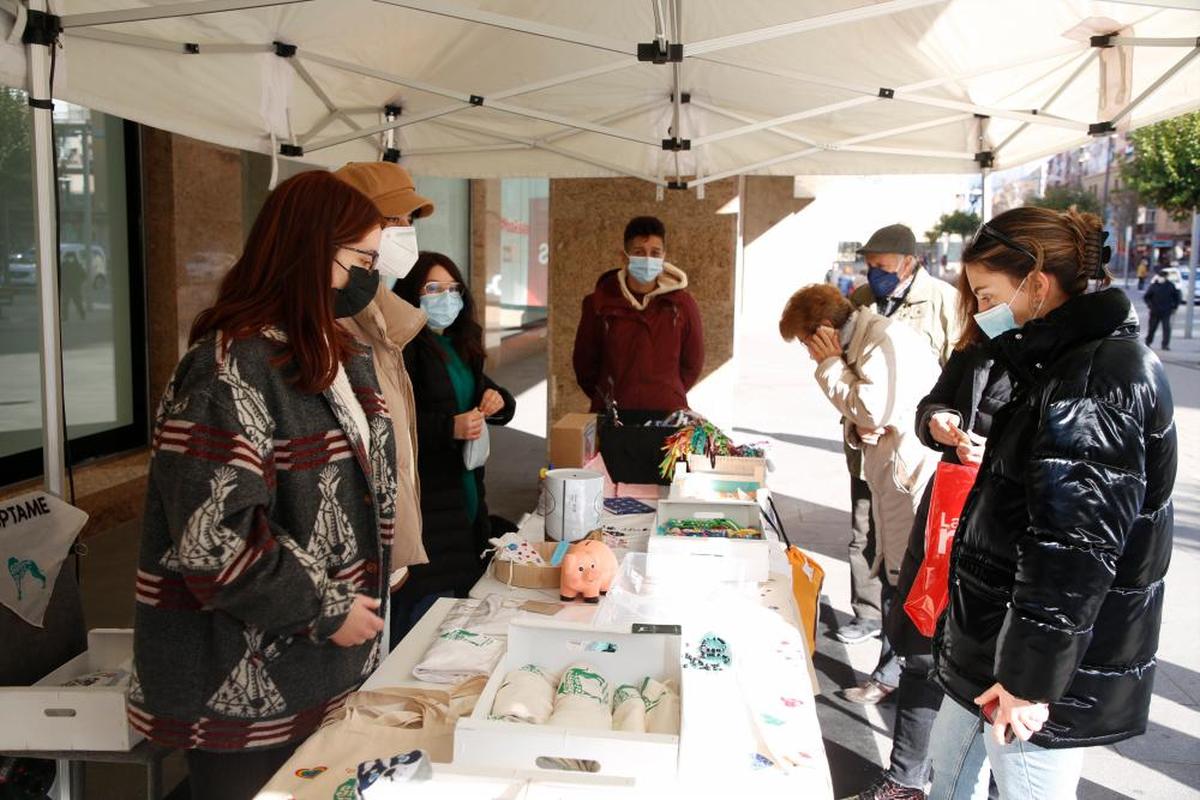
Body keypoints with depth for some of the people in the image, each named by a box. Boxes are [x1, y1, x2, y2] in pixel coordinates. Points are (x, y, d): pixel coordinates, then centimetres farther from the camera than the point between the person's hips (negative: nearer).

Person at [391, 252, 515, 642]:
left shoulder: (461, 345, 14)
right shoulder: (405, 347, -12)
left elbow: (489, 395, 21)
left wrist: (497, 400, -1)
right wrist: (450, 427, -26)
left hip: (466, 499, 8)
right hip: (426, 504, -8)